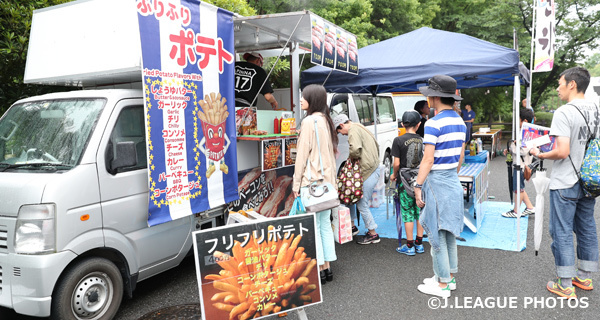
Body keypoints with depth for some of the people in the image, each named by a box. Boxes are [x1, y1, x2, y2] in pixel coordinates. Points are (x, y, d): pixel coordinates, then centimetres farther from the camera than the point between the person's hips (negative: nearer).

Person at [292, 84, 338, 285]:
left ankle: (319, 270, 3)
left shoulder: (309, 121, -12)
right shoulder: (325, 121, 12)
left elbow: (302, 155, -13)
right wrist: (331, 179, 19)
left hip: (312, 181, -8)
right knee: (325, 225, 11)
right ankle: (327, 268, 18)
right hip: (327, 180, 8)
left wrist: (296, 183, -8)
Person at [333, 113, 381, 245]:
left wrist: (351, 156, -10)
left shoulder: (353, 131, -13)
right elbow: (376, 146, 26)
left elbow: (355, 149, -31)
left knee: (362, 205, -2)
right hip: (373, 168, 11)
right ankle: (352, 226, 28)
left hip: (368, 173, -11)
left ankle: (373, 234, 11)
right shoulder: (361, 128, 18)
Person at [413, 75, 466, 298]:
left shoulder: (434, 124, -18)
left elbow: (428, 159, -20)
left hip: (436, 181, -9)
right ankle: (450, 276, 28)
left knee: (436, 234, 0)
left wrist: (418, 186, -15)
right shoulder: (460, 122, 9)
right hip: (453, 180, 9)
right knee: (449, 231, 17)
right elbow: (461, 155, 15)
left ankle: (442, 285, 9)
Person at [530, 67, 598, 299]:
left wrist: (540, 154, -8)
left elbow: (562, 152, -25)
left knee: (562, 232, 1)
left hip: (565, 184, -8)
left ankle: (565, 286, 9)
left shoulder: (564, 112, -19)